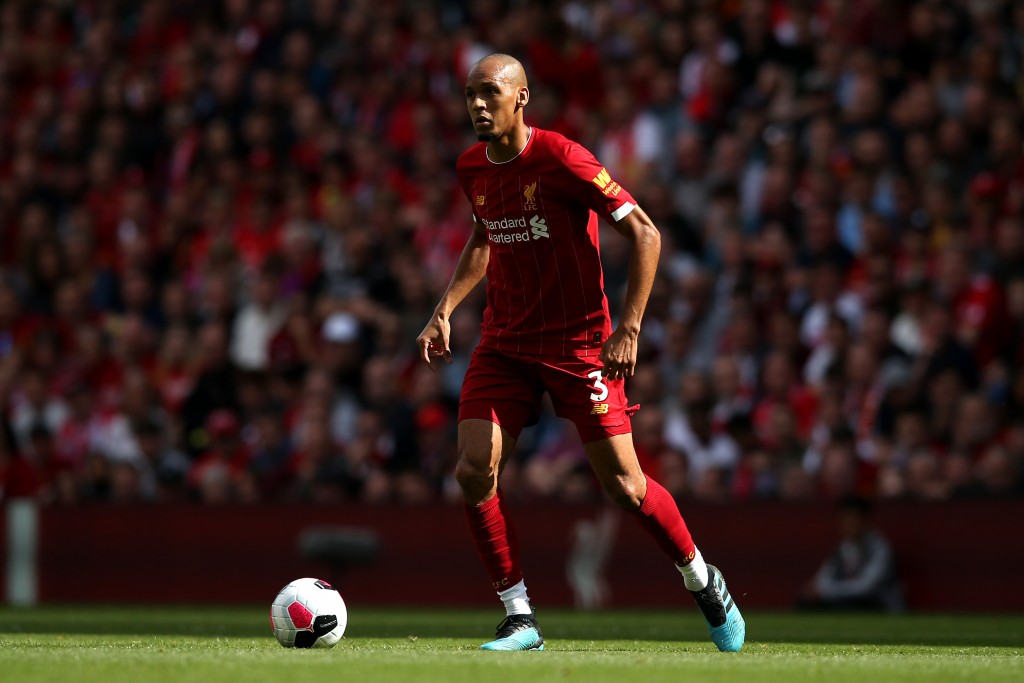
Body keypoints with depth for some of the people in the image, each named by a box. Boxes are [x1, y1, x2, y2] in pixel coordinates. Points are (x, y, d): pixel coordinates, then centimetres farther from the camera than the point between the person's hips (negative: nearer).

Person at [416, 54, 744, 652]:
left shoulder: (560, 159, -17)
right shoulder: (472, 169, 4)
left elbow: (645, 234, -15)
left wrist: (629, 329, -20)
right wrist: (445, 310, 12)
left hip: (580, 342, -5)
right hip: (504, 344, 6)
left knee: (623, 485, -5)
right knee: (474, 473, -12)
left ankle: (702, 580, 22)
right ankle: (521, 620, -1)